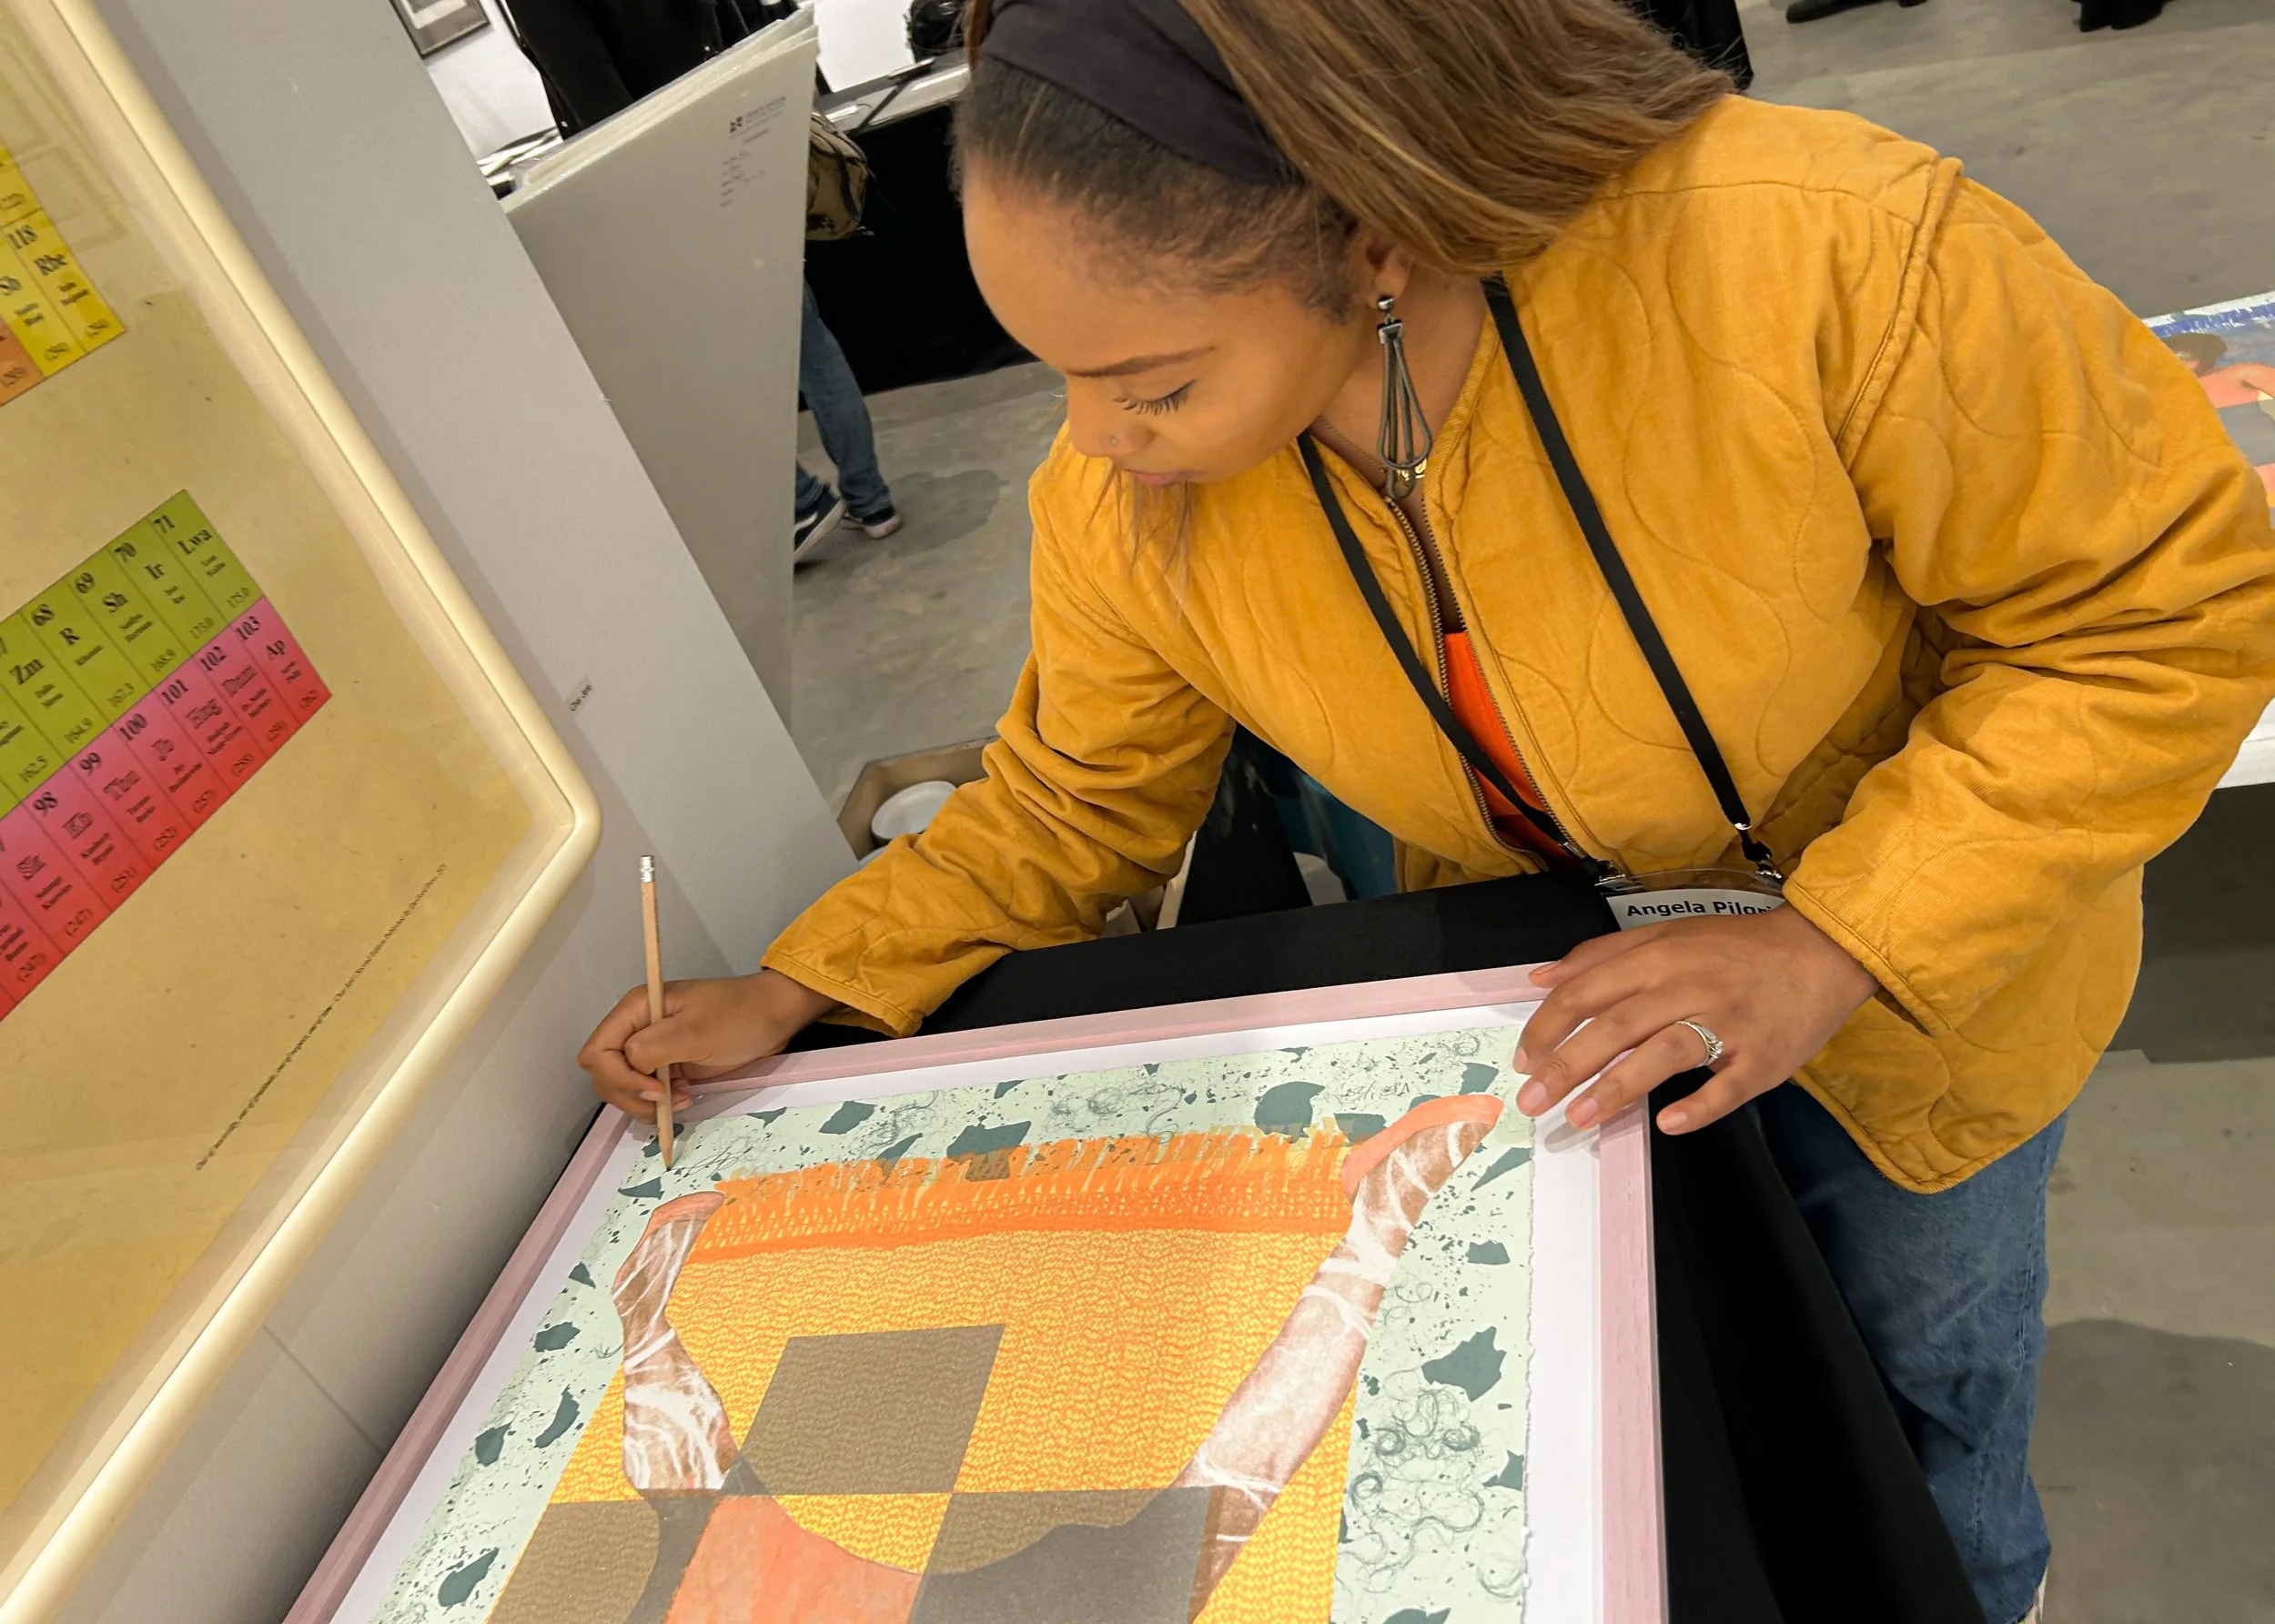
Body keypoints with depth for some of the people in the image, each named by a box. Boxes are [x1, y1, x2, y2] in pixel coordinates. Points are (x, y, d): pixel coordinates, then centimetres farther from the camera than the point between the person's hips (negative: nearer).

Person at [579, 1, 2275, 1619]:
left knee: (1923, 1376, 24)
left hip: (1923, 966, -1)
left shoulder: (1825, 248, -36)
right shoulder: (1121, 507, -24)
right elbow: (1069, 805, -6)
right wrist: (792, 990, -13)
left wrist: (1835, 947, -31)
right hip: (1560, 1006, 2)